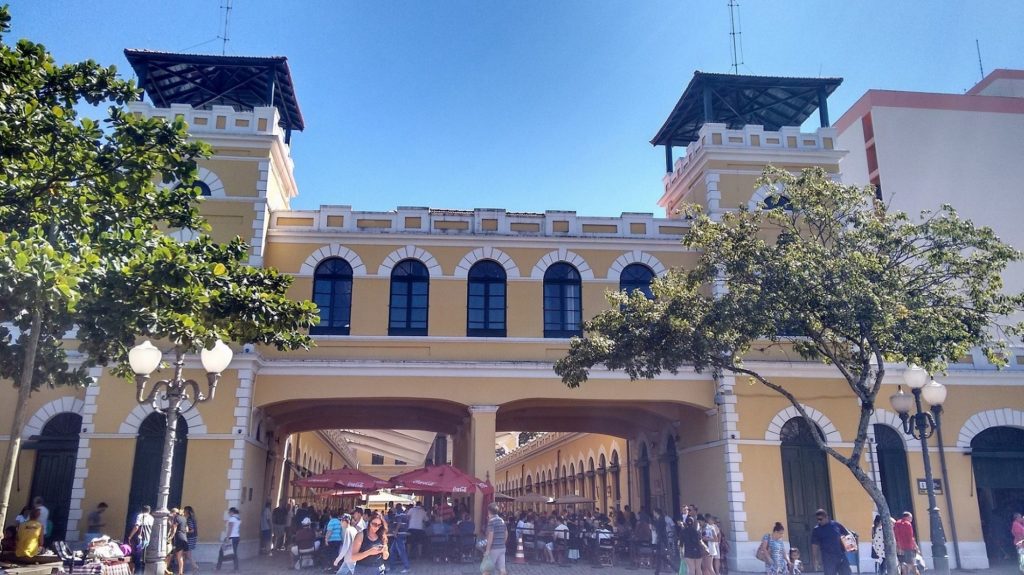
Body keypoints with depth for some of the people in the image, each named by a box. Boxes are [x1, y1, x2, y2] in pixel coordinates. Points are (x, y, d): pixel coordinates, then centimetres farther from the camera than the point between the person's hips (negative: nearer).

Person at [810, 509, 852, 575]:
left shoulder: (836, 525, 2)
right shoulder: (817, 530, -1)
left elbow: (847, 534, 15)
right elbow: (814, 546, 0)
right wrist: (815, 560, -5)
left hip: (841, 556, 2)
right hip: (828, 559, -2)